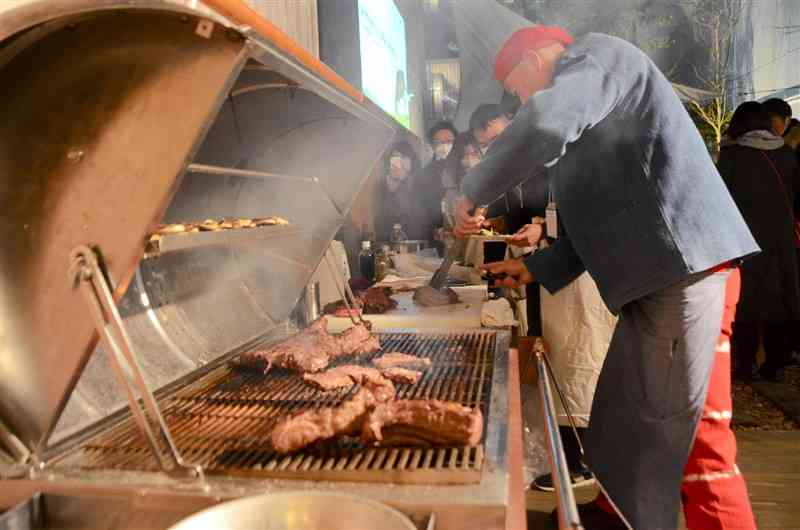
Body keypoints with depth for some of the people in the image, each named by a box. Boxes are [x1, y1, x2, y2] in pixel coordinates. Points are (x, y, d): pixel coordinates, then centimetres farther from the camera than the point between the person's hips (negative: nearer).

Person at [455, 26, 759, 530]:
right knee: (624, 413, 19)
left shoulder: (593, 53, -2)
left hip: (684, 267, -10)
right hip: (660, 276, 10)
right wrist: (535, 267, 20)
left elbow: (544, 124, -24)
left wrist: (472, 195, -12)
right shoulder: (588, 121, 25)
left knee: (690, 433, -4)